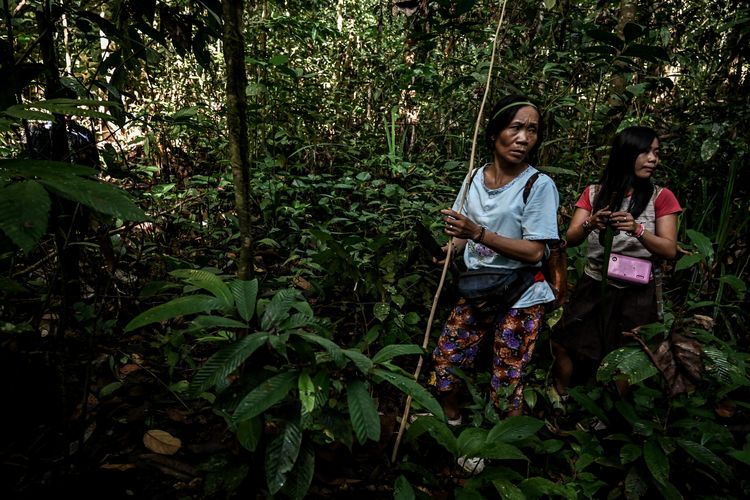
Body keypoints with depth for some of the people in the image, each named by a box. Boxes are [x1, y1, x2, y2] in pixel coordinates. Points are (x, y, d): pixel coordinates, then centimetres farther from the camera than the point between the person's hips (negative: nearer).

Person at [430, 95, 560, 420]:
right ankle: (451, 418, 39)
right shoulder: (474, 178, 1)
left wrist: (478, 233, -29)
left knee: (507, 382, 5)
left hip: (520, 299, -5)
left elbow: (534, 252, -20)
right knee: (445, 359, 11)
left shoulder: (539, 185, -14)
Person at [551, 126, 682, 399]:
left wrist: (638, 230, -26)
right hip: (592, 286, 2)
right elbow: (571, 239, -3)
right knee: (563, 345, 2)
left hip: (636, 294, -2)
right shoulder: (594, 193, 3)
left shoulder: (661, 197, -2)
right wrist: (589, 224, -25)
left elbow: (670, 250, -8)